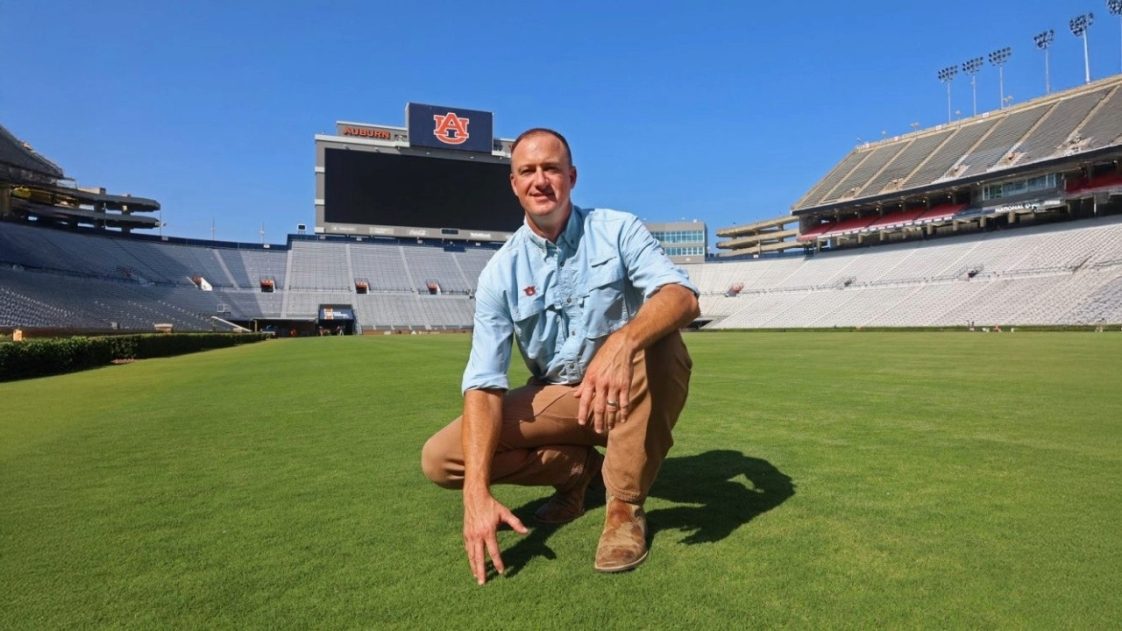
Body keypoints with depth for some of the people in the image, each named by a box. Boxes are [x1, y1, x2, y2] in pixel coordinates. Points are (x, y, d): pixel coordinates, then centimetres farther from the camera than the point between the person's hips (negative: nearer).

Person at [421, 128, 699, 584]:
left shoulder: (617, 230, -9)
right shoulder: (501, 272, -8)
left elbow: (683, 297, -26)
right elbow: (484, 383, -16)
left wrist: (622, 342, -48)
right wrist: (477, 492, -27)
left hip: (634, 392, -1)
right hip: (557, 398, 2)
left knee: (660, 338, -35)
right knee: (440, 458, -12)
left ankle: (625, 506, -17)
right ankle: (578, 468, 8)